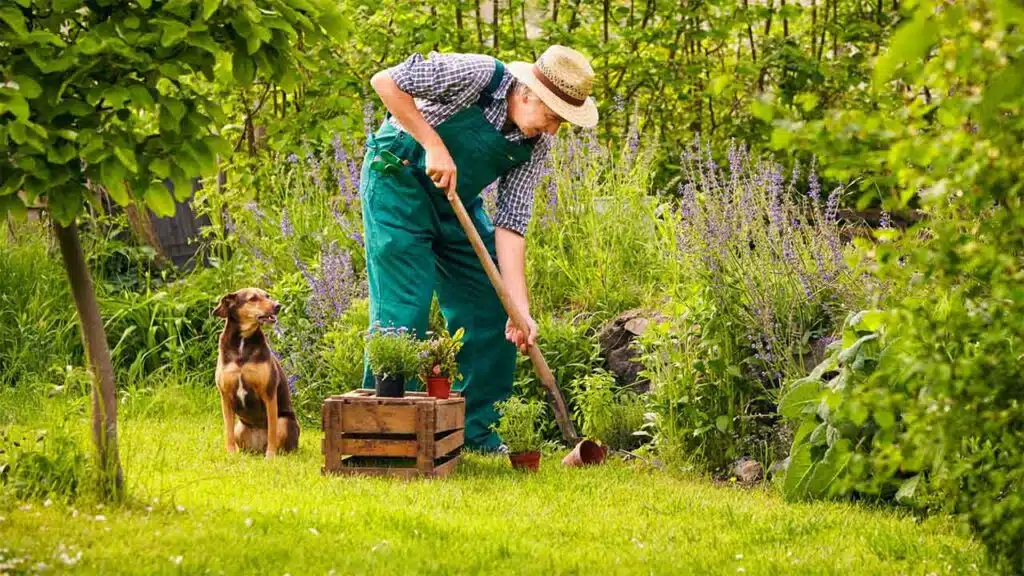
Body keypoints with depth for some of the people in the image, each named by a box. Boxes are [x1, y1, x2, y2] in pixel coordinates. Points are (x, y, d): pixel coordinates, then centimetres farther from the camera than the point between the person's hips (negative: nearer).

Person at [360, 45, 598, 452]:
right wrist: (433, 144, -28)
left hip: (455, 200, 7)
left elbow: (511, 224, -9)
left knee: (493, 308, 2)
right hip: (398, 178, -7)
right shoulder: (477, 76, -26)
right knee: (404, 309, -14)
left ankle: (477, 431, 12)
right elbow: (385, 82, -22)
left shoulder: (536, 145, -9)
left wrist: (520, 310, -17)